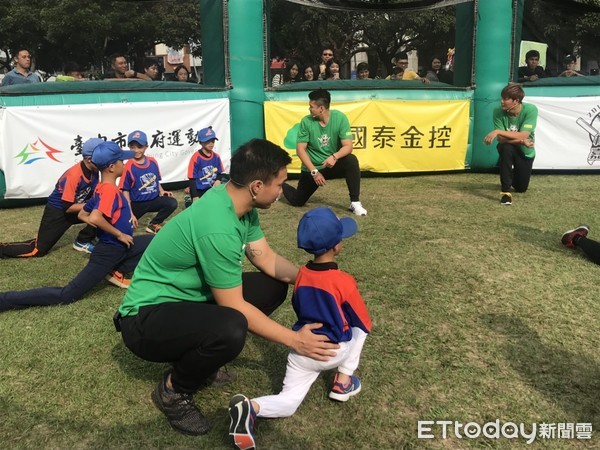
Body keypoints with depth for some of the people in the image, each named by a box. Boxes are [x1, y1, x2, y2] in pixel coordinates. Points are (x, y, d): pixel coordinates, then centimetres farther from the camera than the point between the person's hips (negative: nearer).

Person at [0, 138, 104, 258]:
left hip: (76, 206, 7)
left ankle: (83, 241, 6)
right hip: (57, 212, -7)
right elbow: (67, 208, -27)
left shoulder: (94, 170, -10)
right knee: (38, 250, -5)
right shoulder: (74, 175, -31)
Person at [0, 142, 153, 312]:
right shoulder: (110, 190, -20)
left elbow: (83, 215, 19)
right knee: (66, 295, -10)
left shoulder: (101, 188, 9)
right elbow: (94, 218, -36)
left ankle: (118, 273, 8)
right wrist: (119, 234, -22)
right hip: (108, 251, -10)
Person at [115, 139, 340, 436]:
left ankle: (199, 356, 14)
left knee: (273, 287, 4)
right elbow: (233, 306, -24)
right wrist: (293, 340, -17)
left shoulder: (241, 207, -4)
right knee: (230, 329, -36)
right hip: (148, 318, -9)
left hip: (188, 298, 9)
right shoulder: (217, 227, -31)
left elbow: (267, 260, 7)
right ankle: (173, 391, -4)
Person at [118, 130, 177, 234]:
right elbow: (125, 191, -10)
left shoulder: (152, 161, 1)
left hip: (154, 200, 4)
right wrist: (130, 213, -14)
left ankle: (153, 225, -4)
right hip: (137, 204, -3)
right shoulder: (128, 167, -13)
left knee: (172, 203, -23)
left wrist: (161, 191, -3)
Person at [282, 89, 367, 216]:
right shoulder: (306, 121, -13)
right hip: (312, 167, 1)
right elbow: (300, 149, -13)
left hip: (333, 164, -1)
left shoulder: (340, 118, -15)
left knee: (351, 160, -32)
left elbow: (348, 146, -19)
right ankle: (280, 185, 39)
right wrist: (314, 171, -22)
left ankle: (355, 202, -22)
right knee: (297, 201, 5)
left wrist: (334, 157, -40)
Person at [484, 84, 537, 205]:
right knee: (506, 147, -39)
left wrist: (498, 131, -39)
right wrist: (521, 141, -38)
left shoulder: (531, 110, -26)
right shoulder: (498, 112, -23)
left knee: (521, 188, 8)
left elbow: (522, 135, -33)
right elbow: (501, 139, -26)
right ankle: (505, 191, -30)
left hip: (525, 152, 1)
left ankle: (510, 177, 47)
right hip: (508, 149, -1)